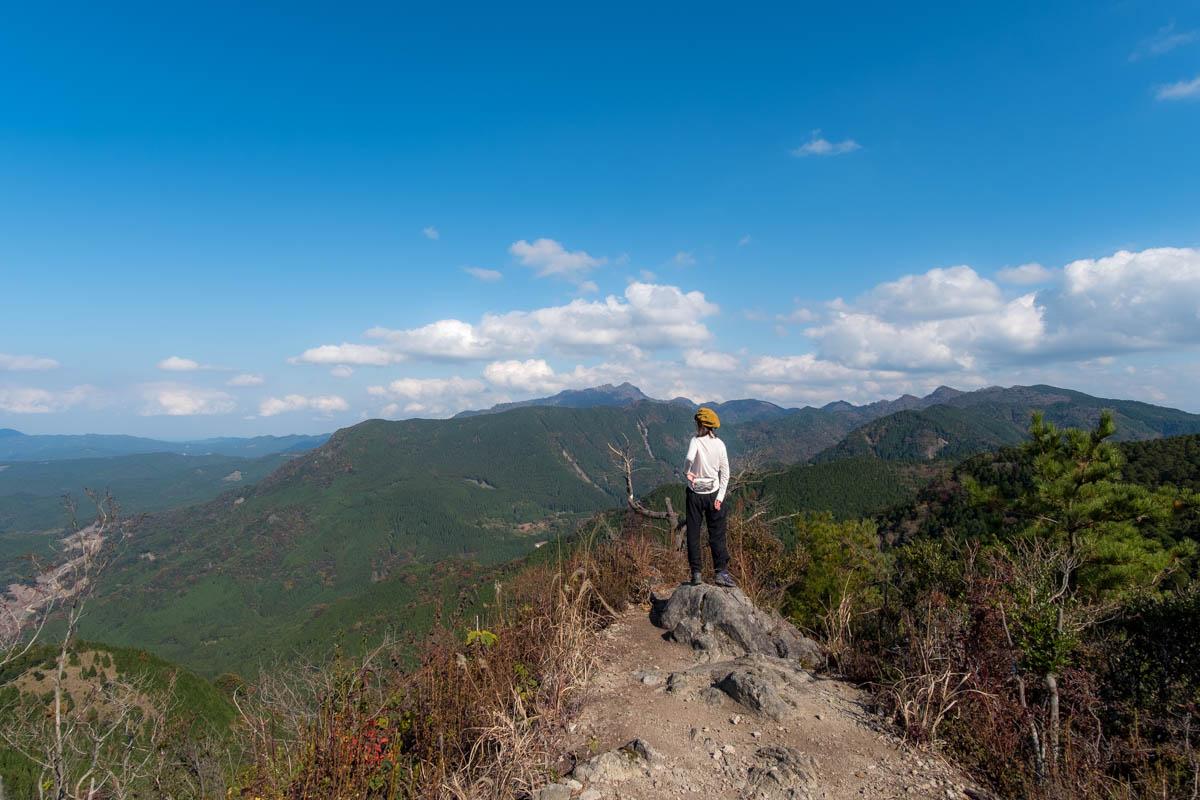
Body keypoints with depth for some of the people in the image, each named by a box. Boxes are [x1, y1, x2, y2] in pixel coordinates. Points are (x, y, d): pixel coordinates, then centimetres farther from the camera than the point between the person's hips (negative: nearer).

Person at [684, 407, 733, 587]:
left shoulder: (696, 441, -10)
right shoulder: (719, 444, 0)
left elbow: (689, 459, -31)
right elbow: (725, 473, -1)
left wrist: (687, 472, -11)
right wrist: (720, 497, 1)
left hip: (695, 493, -2)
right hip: (713, 493, 2)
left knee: (693, 534, 7)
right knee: (717, 535, 8)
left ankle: (696, 573, 7)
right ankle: (721, 572, 5)